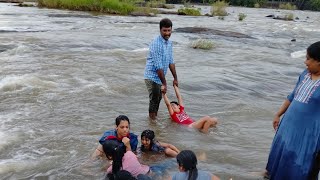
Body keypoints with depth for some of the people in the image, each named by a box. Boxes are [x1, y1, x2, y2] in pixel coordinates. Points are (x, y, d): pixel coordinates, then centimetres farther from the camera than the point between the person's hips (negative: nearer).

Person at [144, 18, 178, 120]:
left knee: (158, 99, 19)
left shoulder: (169, 43, 6)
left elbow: (171, 62, 14)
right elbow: (158, 66, -24)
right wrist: (164, 83, -20)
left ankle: (155, 118, 35)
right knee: (154, 100, -4)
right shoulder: (156, 44, -22)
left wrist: (175, 78, 14)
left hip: (158, 77, 9)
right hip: (152, 76, -9)